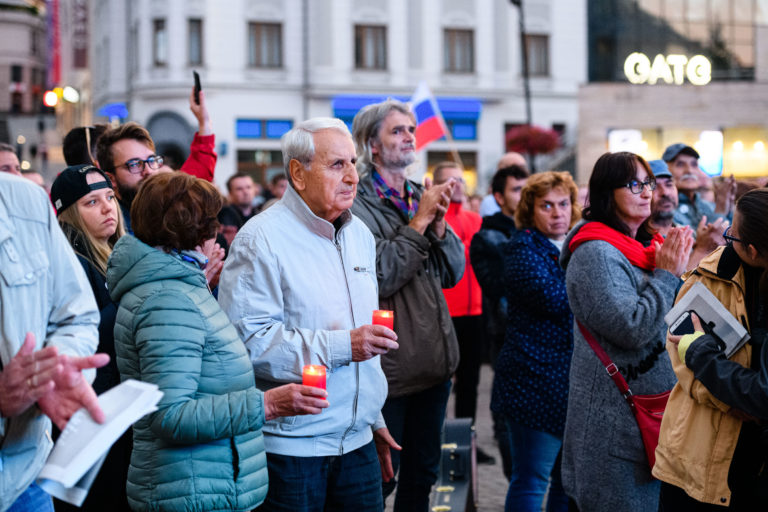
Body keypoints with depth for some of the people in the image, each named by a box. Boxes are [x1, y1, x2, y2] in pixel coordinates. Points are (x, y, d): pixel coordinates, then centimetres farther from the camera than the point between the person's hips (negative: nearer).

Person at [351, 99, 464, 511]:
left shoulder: (421, 196, 10)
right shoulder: (358, 203, -12)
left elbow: (453, 273, 8)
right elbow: (379, 277, -22)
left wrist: (439, 223, -9)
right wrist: (420, 221, -18)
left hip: (433, 364, 7)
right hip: (390, 367, -7)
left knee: (423, 472, 18)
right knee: (380, 478, 4)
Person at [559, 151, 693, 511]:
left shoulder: (633, 249, 13)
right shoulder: (595, 253, -17)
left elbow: (665, 320, 19)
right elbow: (632, 327, -25)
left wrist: (684, 263, 6)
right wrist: (667, 274, -16)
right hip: (615, 416, -10)